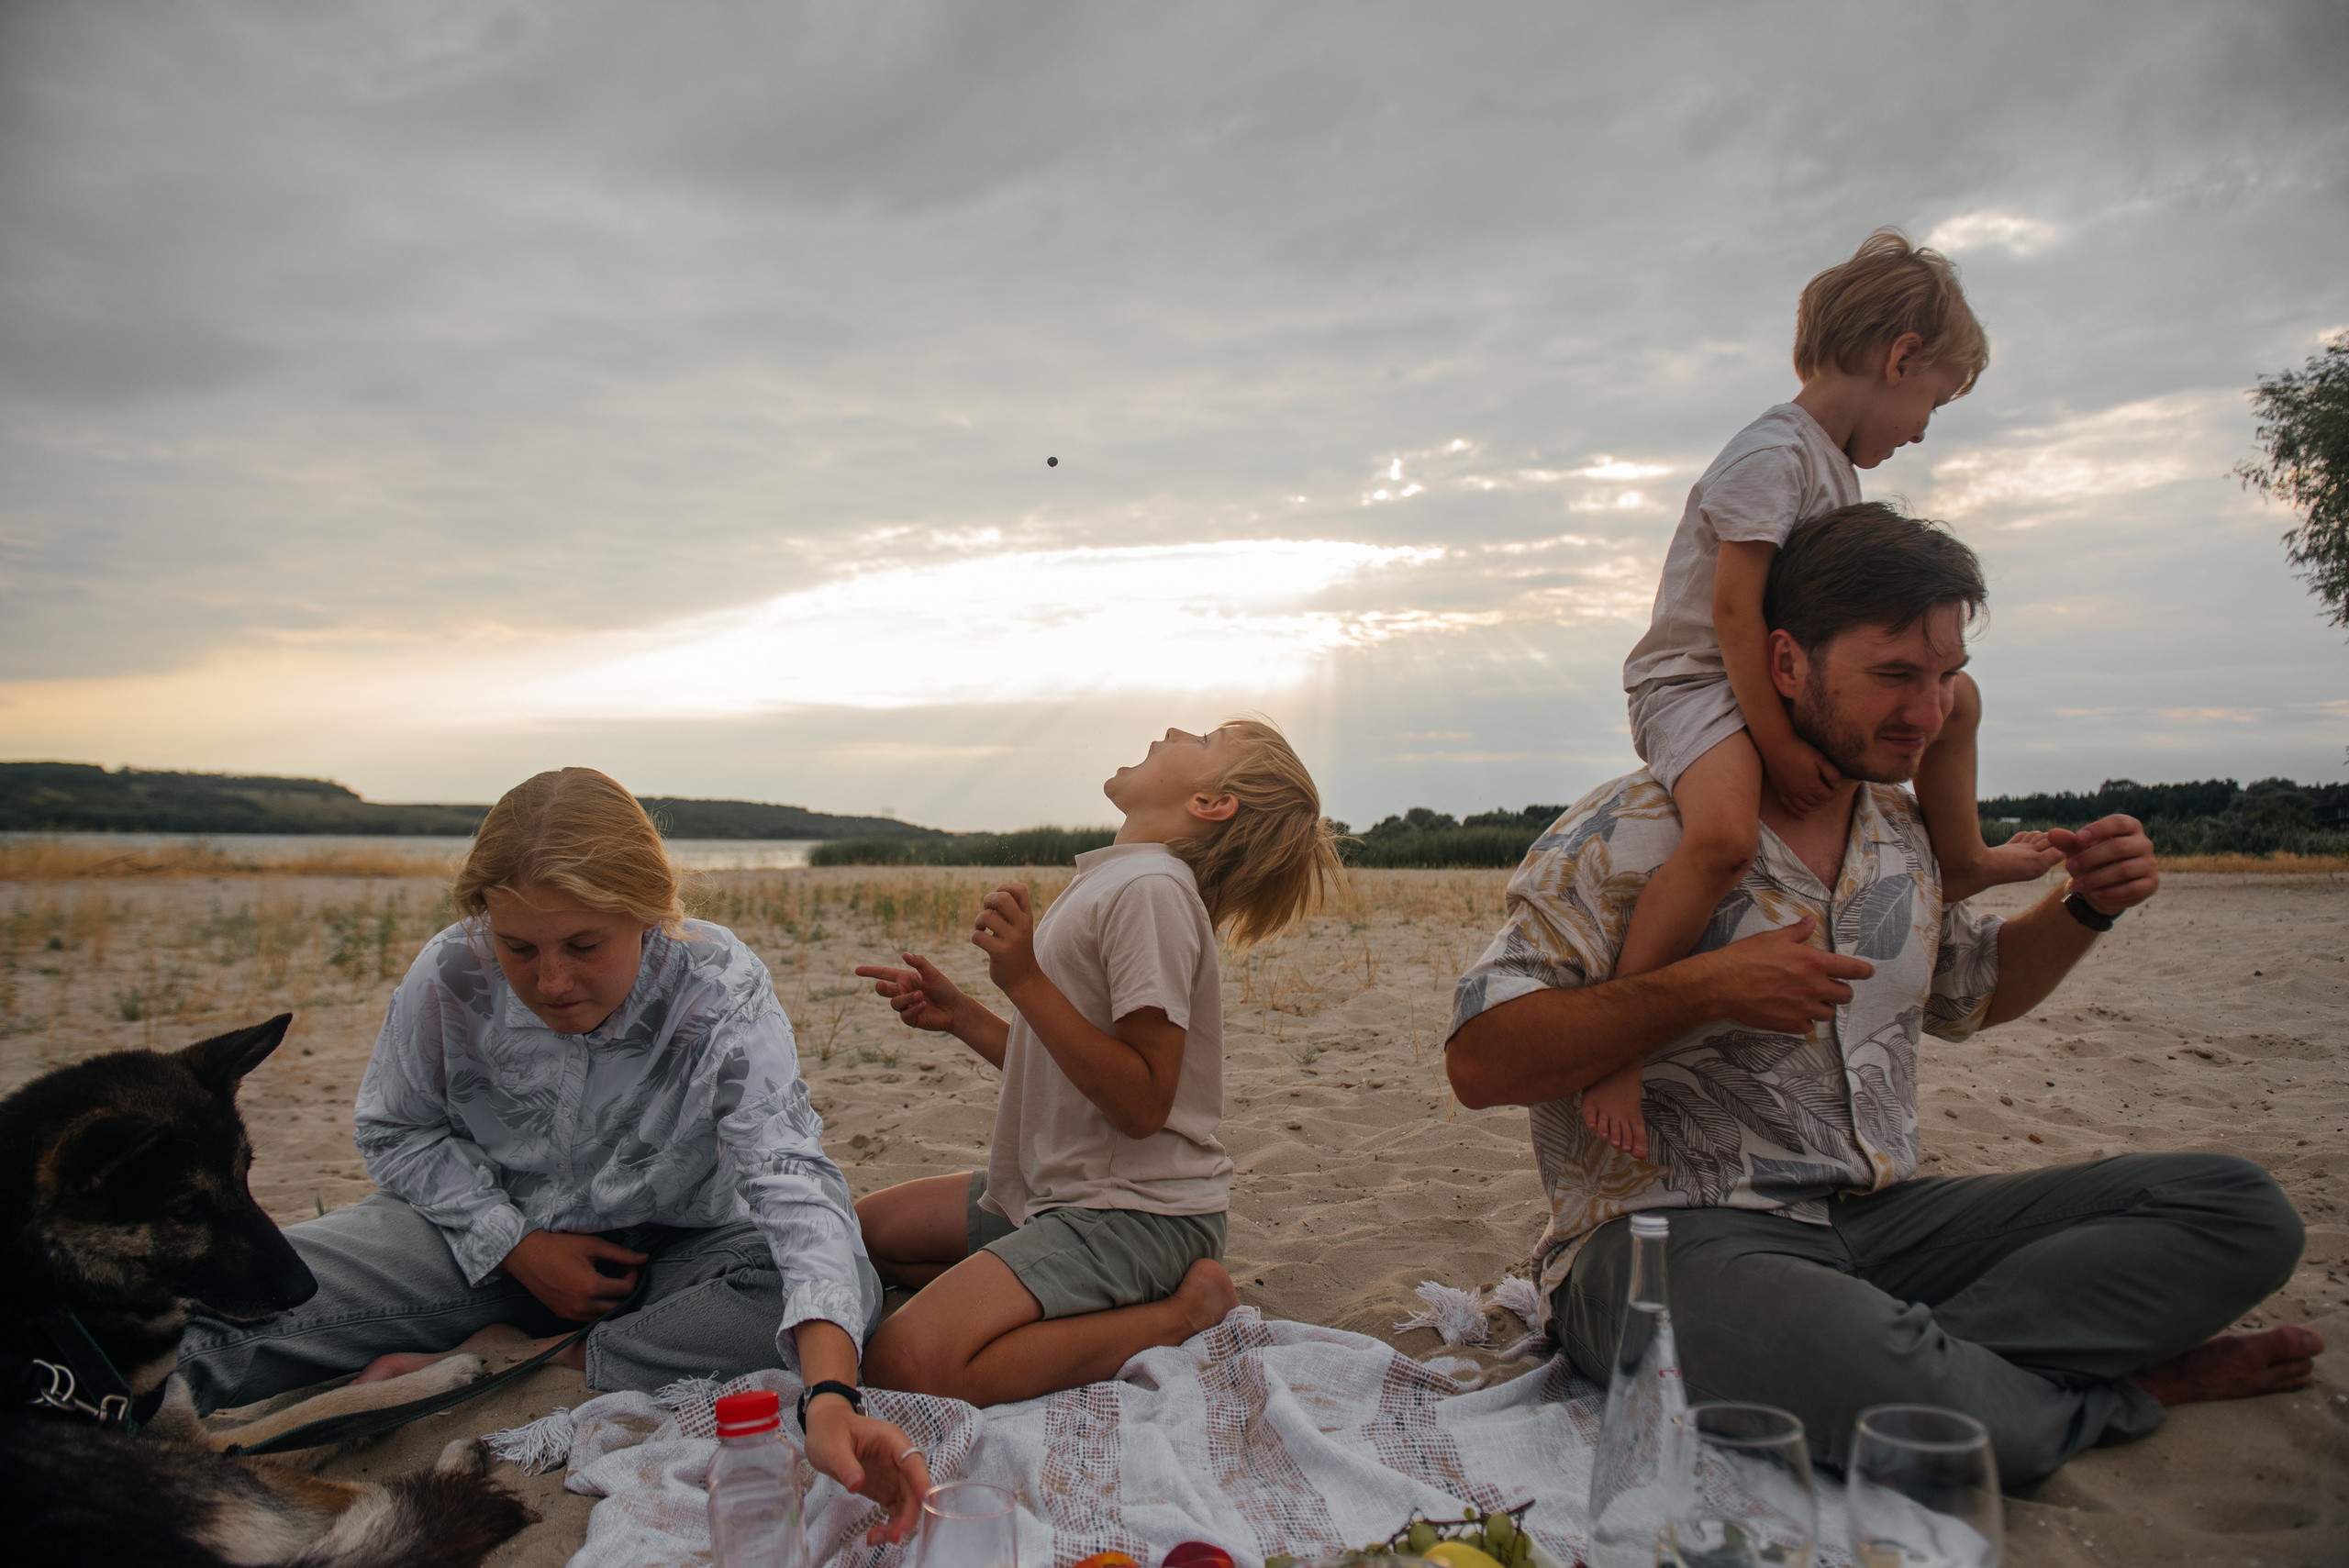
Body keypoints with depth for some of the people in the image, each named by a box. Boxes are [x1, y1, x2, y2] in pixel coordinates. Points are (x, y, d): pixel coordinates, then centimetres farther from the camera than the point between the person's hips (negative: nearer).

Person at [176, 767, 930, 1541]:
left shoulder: (721, 991, -27)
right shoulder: (449, 976, -18)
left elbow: (794, 1179, -38)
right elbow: (396, 1130, 1)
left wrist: (831, 1396, -54)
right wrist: (516, 1245, -15)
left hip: (667, 1253, 1)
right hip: (492, 1238, 0)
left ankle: (526, 1364, -21)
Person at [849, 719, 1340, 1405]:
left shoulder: (1151, 889, -18)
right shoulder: (1111, 880, 12)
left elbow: (1141, 1103, -23)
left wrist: (1026, 982, -25)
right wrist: (958, 1014, 8)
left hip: (1137, 1212, -10)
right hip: (1059, 1188, 10)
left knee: (908, 1362, -25)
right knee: (858, 1234, 17)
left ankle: (1184, 1314, -8)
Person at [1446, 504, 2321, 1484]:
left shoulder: (1903, 833, 14)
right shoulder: (1632, 835, -11)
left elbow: (1971, 991, 34)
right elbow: (1478, 1061, -16)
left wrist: (2088, 908, 14)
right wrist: (1699, 988, -24)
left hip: (1876, 1221, 8)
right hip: (1671, 1234, -7)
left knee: (2238, 1208, -5)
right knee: (1907, 1393, -38)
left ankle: (1936, 1365, -19)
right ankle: (2109, 1387, -6)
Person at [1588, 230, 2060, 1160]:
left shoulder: (1838, 468, 15)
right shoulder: (1773, 453, -18)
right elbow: (1733, 610, -25)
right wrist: (1778, 746, -24)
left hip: (1778, 681, 10)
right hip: (1692, 681, -10)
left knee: (1957, 699, 19)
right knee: (1725, 836, -39)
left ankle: (1958, 861, 43)